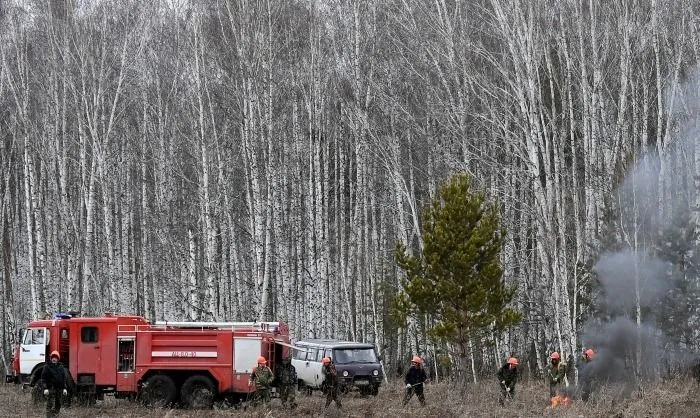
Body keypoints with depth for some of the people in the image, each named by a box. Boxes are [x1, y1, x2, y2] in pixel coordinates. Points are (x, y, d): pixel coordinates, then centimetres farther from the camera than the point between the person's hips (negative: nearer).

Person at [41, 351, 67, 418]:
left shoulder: (61, 367, 13)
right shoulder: (47, 367, -1)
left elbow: (64, 378, 15)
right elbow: (44, 378, -5)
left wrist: (64, 388, 9)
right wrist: (45, 388, -13)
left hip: (59, 388, 5)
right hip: (51, 388, -5)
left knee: (58, 404, 10)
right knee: (50, 405, -9)